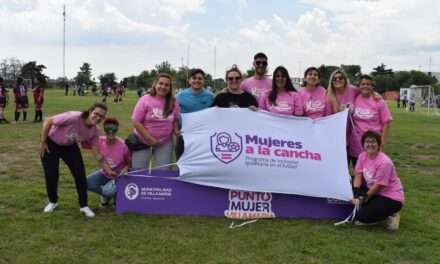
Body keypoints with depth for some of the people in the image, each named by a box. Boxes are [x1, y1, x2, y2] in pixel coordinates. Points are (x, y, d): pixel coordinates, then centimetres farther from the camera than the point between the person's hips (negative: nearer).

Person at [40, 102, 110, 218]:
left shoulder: (94, 131, -18)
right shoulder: (74, 117, -37)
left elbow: (96, 153, -10)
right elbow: (48, 121, -28)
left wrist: (108, 170, -14)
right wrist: (43, 143, -20)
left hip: (69, 147, 4)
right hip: (51, 144, -4)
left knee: (80, 174, -6)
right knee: (51, 174, -2)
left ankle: (83, 206, 7)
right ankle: (52, 202, 25)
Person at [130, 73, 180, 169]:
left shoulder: (173, 102, -1)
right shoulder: (145, 100, -12)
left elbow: (175, 120, 15)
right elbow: (136, 122, -13)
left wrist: (176, 130, -6)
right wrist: (150, 139, -17)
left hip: (165, 143, 3)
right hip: (143, 142, -2)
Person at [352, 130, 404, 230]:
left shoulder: (384, 162, -26)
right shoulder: (363, 156, -4)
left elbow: (378, 186, -21)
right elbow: (358, 176, -5)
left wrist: (364, 198, -13)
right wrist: (356, 195, -18)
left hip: (391, 198, -8)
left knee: (360, 217, -20)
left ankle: (390, 215, 2)